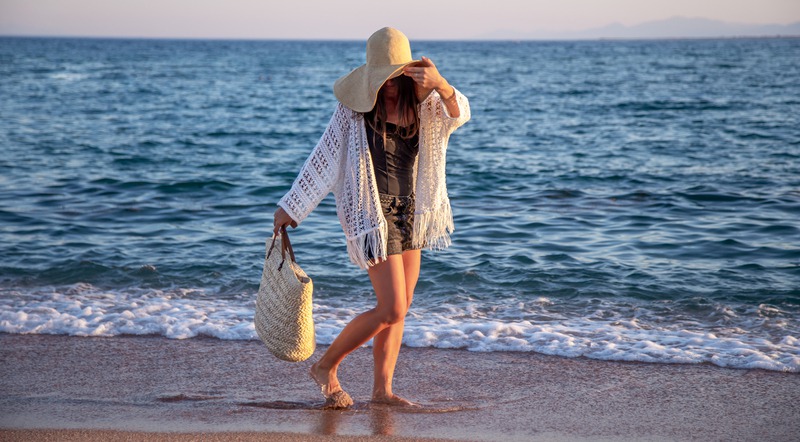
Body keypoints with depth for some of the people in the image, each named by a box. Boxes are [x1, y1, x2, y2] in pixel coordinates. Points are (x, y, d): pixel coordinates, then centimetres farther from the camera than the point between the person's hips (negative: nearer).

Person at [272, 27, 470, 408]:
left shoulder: (421, 103, 1)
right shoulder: (354, 107, -10)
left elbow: (459, 115, -18)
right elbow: (323, 158, -5)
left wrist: (440, 85, -39)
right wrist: (291, 205, -2)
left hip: (410, 212, 6)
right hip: (372, 212, -6)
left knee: (400, 308, 7)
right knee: (391, 310, -10)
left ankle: (382, 389, 15)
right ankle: (325, 367, 7)